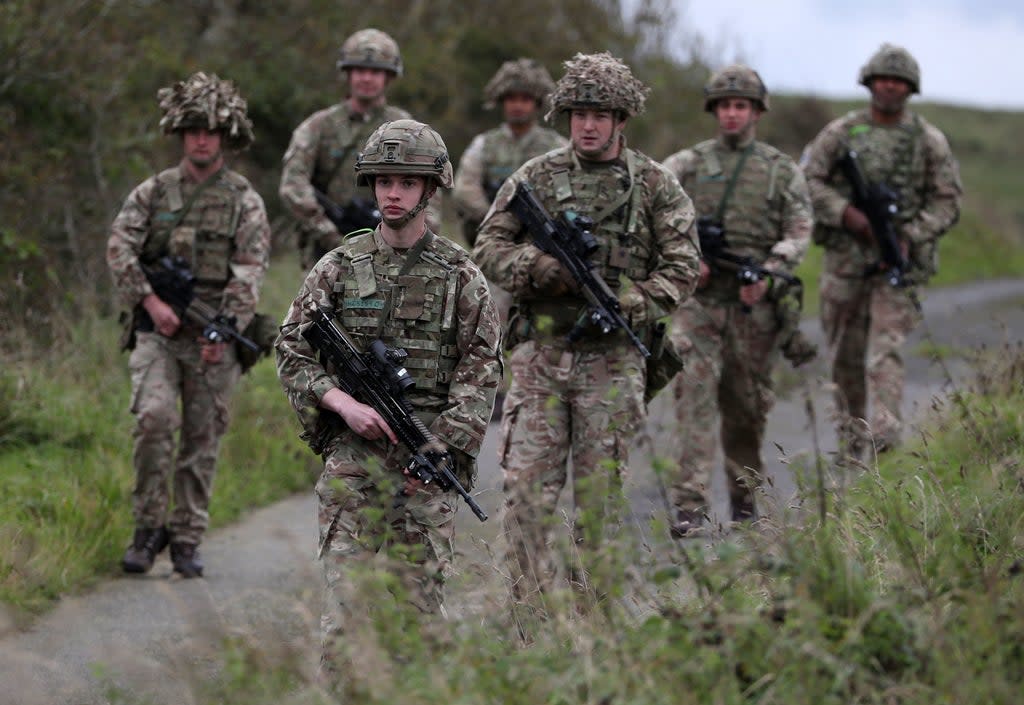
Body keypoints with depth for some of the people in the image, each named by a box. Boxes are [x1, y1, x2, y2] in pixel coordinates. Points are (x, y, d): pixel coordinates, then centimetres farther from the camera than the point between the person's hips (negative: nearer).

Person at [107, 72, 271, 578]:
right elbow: (120, 248, -1)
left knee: (203, 439, 2)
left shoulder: (244, 201, 5)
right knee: (153, 417, -19)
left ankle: (187, 539, 12)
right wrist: (149, 299, -15)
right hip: (158, 330, 0)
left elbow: (249, 271, -4)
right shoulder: (151, 193, 9)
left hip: (215, 335, 0)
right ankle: (149, 525, -6)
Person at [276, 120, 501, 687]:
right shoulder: (339, 267, 7)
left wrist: (440, 446, -11)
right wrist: (342, 402, -10)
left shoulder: (460, 276, 5)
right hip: (353, 451, 0)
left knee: (419, 594, 1)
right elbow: (291, 351, 6)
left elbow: (481, 370, 1)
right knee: (345, 596, -9)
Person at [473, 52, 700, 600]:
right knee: (527, 492, -5)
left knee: (600, 498, 3)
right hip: (540, 355, 1)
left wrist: (626, 305, -13)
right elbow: (488, 248, 7)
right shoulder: (534, 178, 7)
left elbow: (682, 267, 1)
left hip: (611, 358, -1)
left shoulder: (654, 185, 4)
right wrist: (542, 268, -12)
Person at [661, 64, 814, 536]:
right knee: (695, 393, -13)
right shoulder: (687, 165, 8)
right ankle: (690, 504, -19)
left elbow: (798, 233, 0)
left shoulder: (783, 172, 7)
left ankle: (744, 493, 28)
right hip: (699, 299, -1)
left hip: (754, 303, 1)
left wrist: (768, 276, -17)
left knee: (747, 404, 9)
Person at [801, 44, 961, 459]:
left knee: (886, 348, -16)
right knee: (845, 355, 7)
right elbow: (808, 180, 0)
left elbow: (947, 202, 3)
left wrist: (910, 237, -12)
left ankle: (885, 434, -25)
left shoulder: (929, 141, 3)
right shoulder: (841, 133, 5)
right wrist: (847, 214, -14)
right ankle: (851, 438, 20)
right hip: (846, 256, 2)